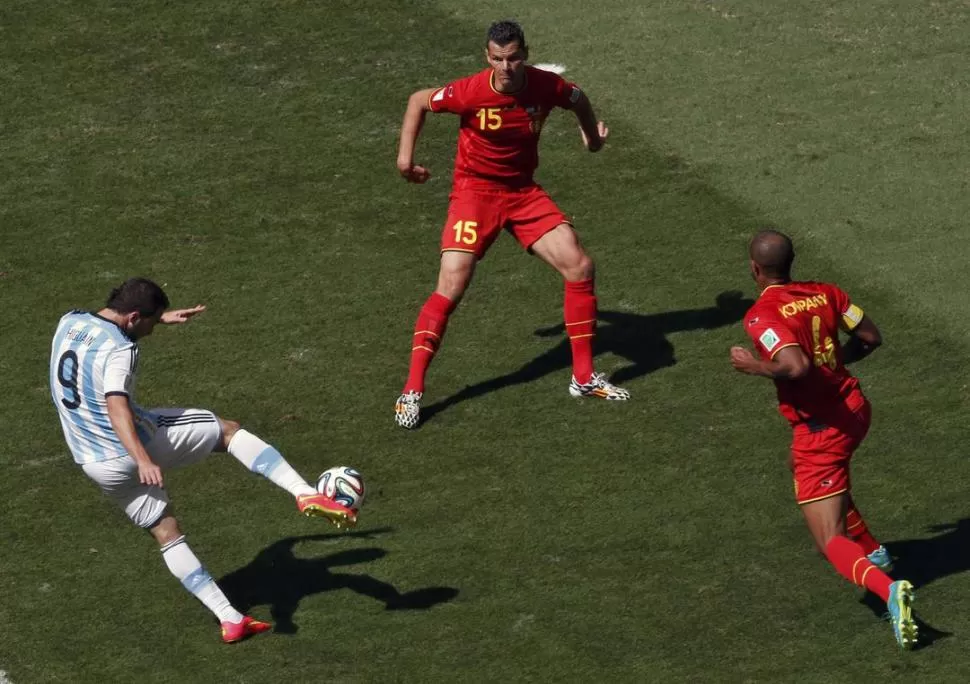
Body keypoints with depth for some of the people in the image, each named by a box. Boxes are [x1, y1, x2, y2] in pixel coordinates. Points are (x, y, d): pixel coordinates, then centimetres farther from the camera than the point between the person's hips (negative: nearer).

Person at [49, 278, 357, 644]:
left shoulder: (69, 322, 6)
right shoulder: (118, 350, -20)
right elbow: (116, 407, -36)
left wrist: (162, 317, 34)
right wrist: (143, 461, -47)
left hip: (95, 464, 7)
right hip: (137, 446, -7)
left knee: (167, 534, 16)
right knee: (228, 430, 10)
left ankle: (229, 618, 12)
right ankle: (306, 494, -4)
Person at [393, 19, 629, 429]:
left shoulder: (546, 86, -12)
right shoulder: (470, 92, -21)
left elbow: (577, 99, 13)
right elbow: (419, 101, -3)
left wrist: (592, 133, 27)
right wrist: (405, 156, -5)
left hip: (524, 192, 4)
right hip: (475, 191, -4)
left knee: (580, 267, -4)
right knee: (451, 287, -17)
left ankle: (584, 377, 10)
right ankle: (412, 390, -10)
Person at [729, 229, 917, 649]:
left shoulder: (761, 315, -17)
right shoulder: (825, 294, 3)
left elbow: (795, 366, -30)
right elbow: (870, 338, 8)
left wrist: (755, 366, -14)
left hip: (819, 429, -7)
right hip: (854, 410, 7)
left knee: (831, 543, -4)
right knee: (802, 464, 39)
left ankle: (887, 588, -33)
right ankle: (873, 551, 45)